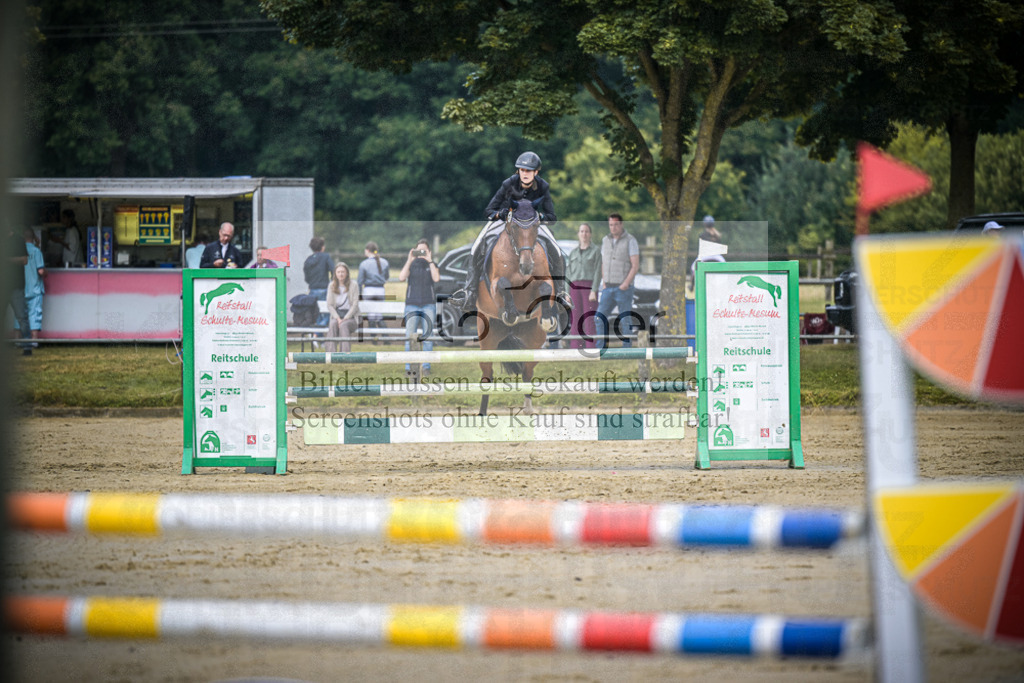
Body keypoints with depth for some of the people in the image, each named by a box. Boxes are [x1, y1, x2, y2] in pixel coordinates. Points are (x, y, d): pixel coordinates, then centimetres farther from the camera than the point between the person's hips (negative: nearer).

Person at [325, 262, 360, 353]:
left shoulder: (353, 285, 0)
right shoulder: (331, 286, 8)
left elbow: (355, 305, -4)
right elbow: (329, 305, 5)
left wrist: (345, 319, -15)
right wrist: (338, 318, -11)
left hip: (351, 316, -2)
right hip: (336, 315, 2)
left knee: (343, 325, -35)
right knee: (333, 325, -33)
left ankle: (344, 352, -42)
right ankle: (331, 351, -43)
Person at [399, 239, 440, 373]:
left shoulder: (432, 265, 8)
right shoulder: (411, 265, 7)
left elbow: (436, 278, -11)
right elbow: (401, 278, -10)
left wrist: (430, 261, -12)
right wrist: (409, 261, -13)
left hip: (429, 305, 0)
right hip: (412, 305, 0)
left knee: (427, 336, -1)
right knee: (410, 337, -7)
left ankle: (426, 366, 5)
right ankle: (409, 367, -5)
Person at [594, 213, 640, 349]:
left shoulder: (630, 241, -8)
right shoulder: (606, 240, 10)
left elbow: (635, 265, -11)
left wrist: (626, 283, -20)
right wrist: (604, 282, 6)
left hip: (624, 288, -5)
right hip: (609, 287, 5)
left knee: (625, 320, -1)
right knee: (600, 317, -2)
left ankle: (626, 349, 4)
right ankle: (601, 349, 2)